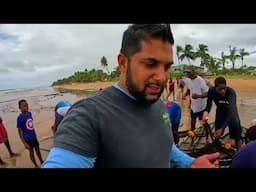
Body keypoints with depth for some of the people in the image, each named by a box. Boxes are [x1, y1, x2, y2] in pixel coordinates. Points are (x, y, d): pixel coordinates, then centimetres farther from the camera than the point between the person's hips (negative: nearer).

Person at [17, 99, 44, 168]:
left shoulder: (29, 113, -5)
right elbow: (20, 131, -17)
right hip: (28, 139, -5)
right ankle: (36, 165, 34)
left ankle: (42, 162, 41)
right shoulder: (19, 118, -22)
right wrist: (24, 143, -17)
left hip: (34, 136, 5)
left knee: (37, 149, 20)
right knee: (31, 151, 14)